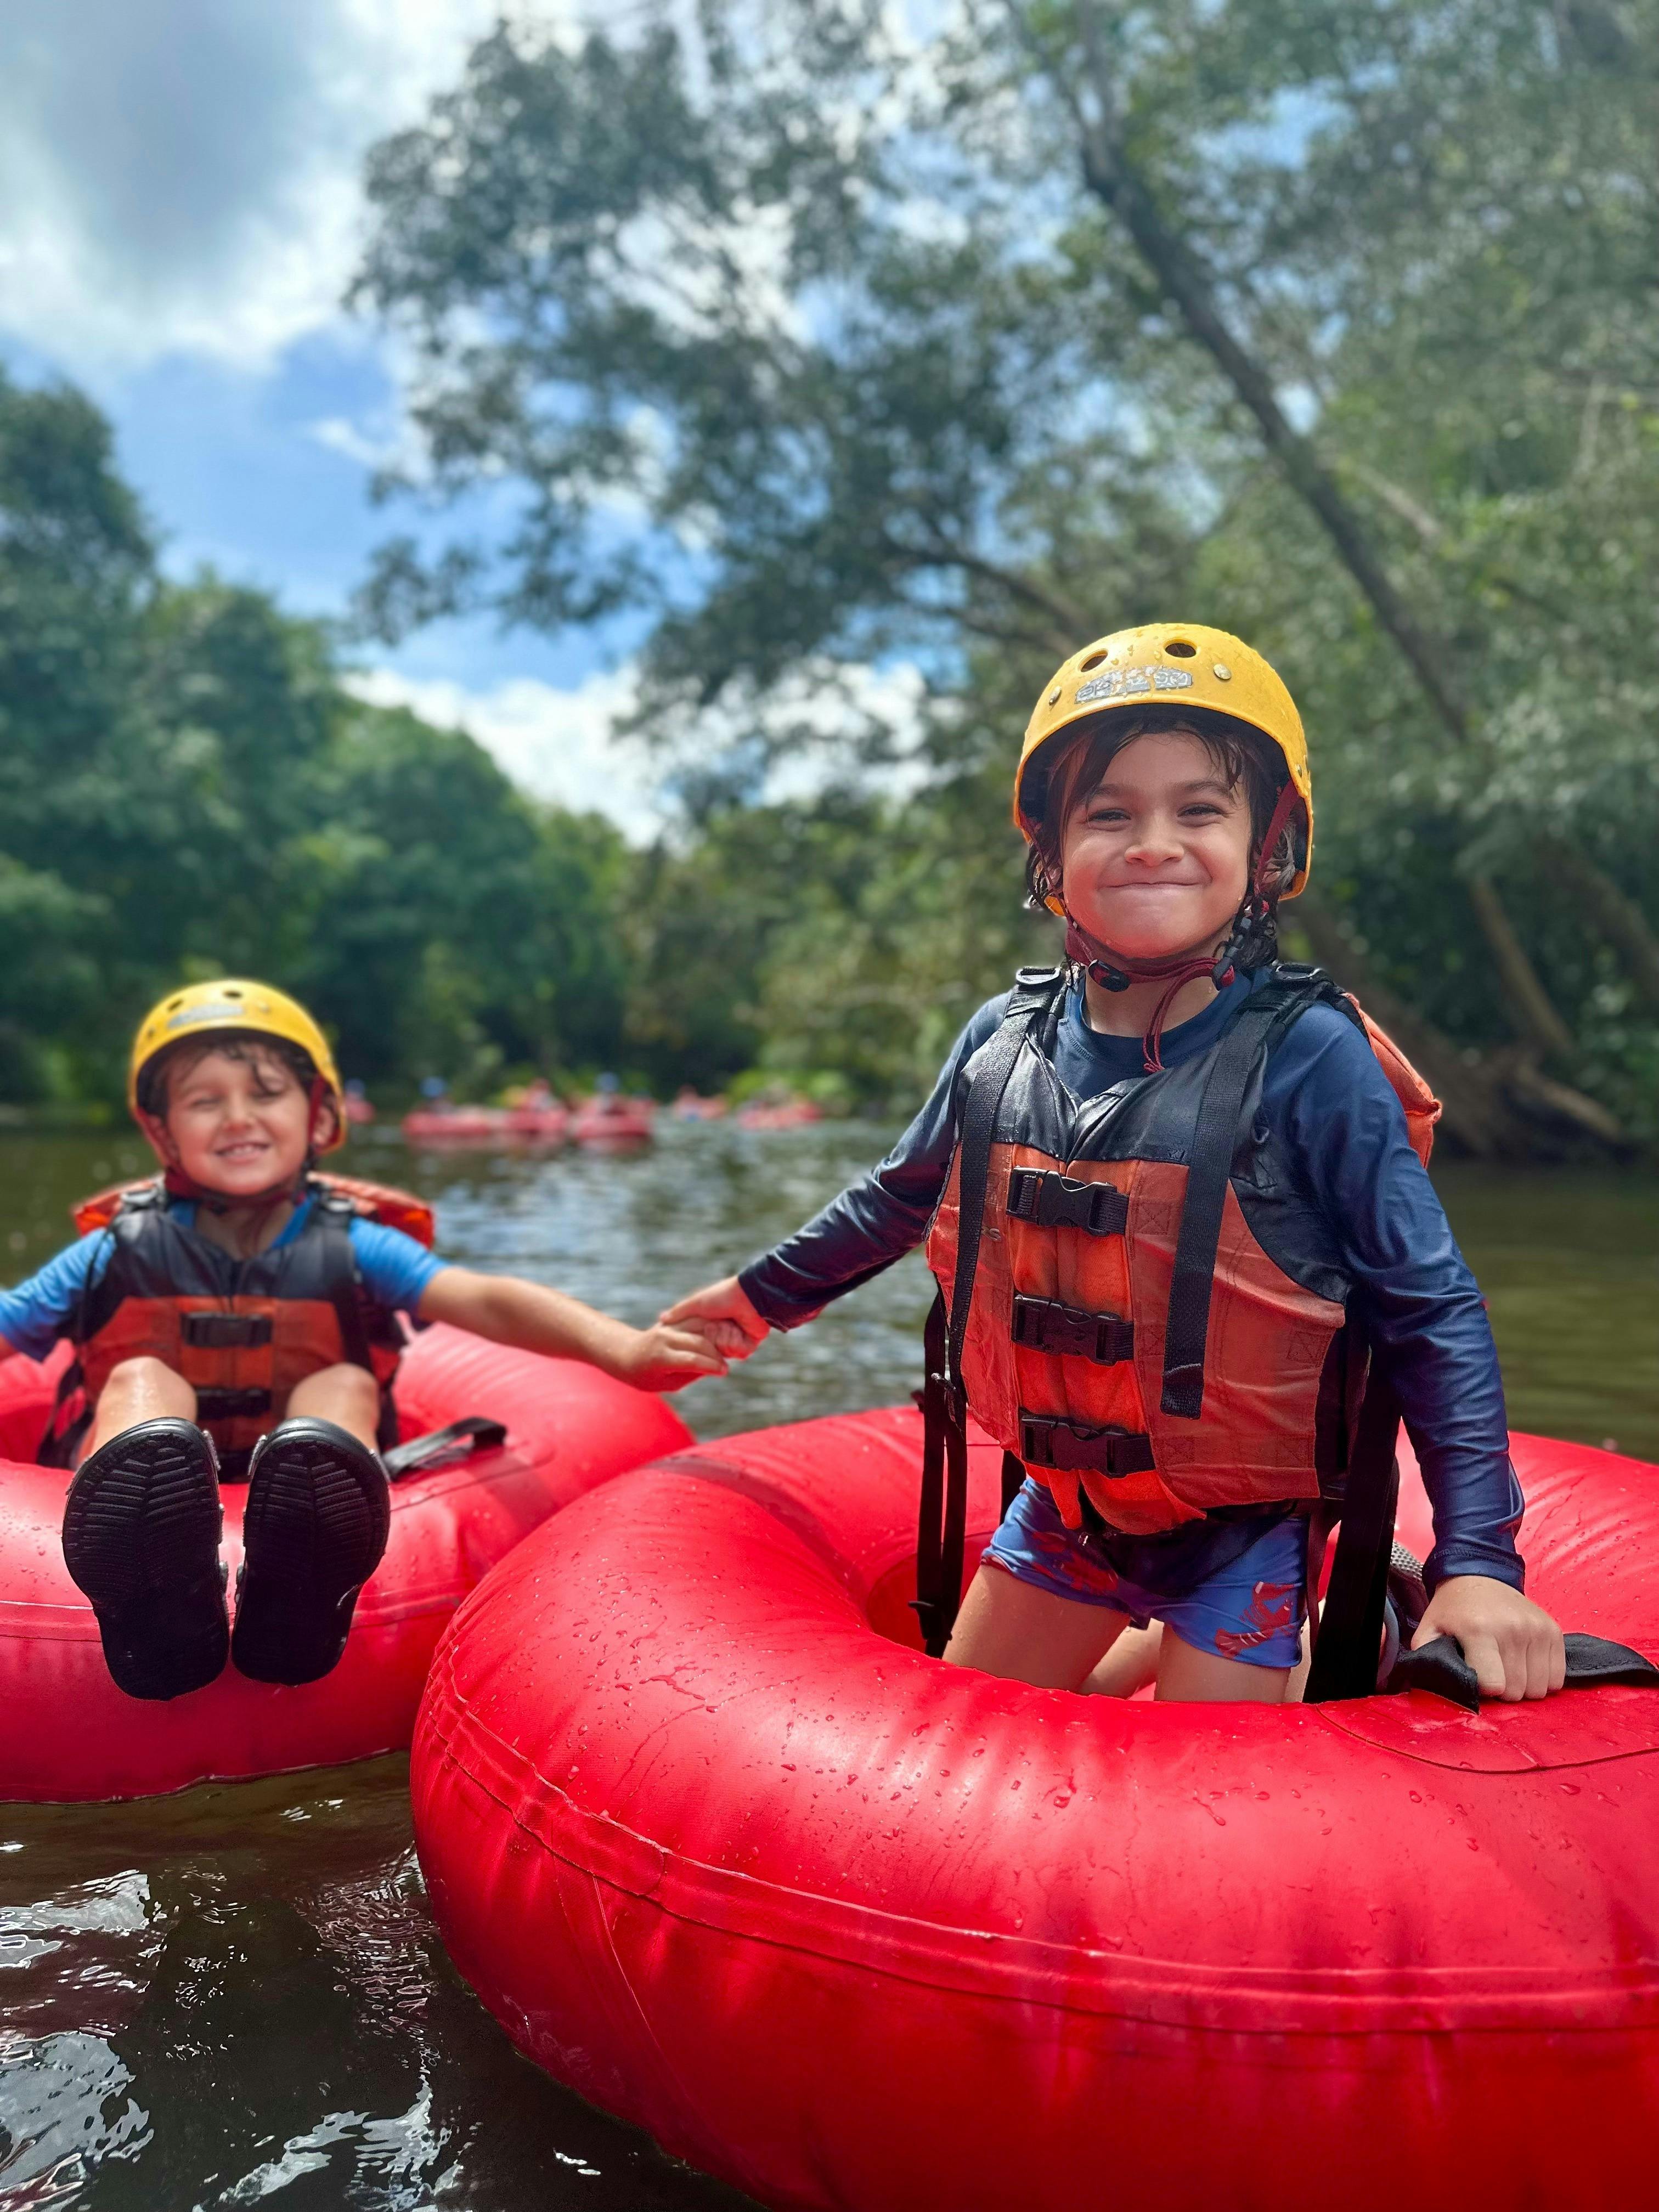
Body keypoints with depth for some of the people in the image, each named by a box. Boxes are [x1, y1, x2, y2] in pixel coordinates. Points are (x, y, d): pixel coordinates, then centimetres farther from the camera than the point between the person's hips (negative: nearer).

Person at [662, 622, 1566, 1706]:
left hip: (1239, 1527, -5)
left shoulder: (1308, 1057, -20)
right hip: (1064, 1498, 5)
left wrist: (1480, 1560, -19)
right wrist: (764, 1293, 23)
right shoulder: (1006, 1039, -7)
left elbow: (1433, 1312, -15)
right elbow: (904, 1195, 12)